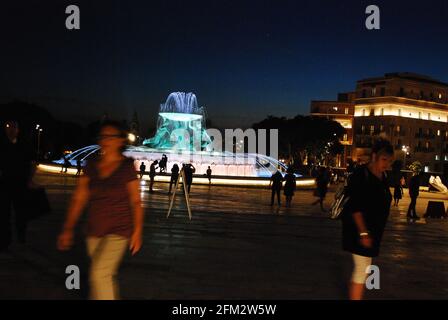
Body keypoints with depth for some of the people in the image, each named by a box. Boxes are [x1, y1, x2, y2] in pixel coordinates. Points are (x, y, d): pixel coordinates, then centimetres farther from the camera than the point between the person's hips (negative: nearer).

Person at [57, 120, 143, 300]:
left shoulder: (127, 166, -8)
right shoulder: (91, 166, 1)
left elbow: (136, 202, -5)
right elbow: (79, 198, 3)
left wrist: (137, 232, -6)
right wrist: (67, 229, 3)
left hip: (119, 231, -4)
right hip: (94, 231, 4)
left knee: (99, 272, -16)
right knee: (106, 276, 14)